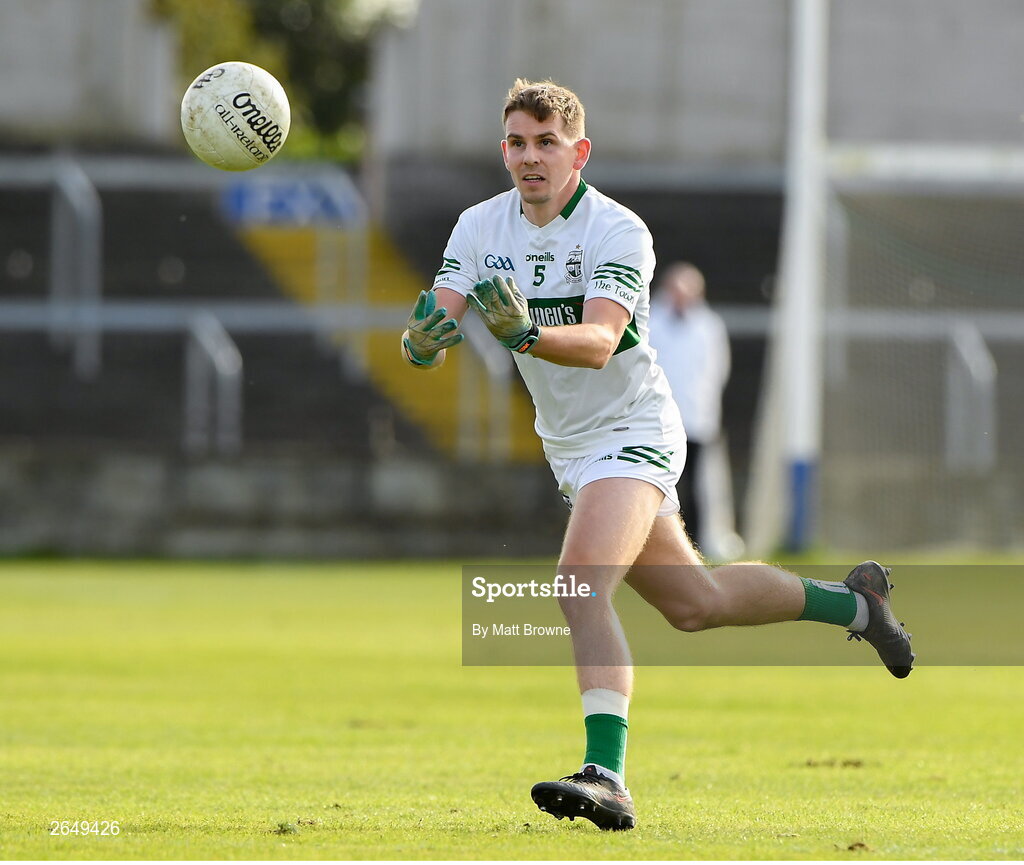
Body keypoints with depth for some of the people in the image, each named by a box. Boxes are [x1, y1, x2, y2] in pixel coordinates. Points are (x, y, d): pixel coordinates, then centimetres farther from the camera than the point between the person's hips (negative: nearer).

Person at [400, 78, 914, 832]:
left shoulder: (618, 232, -19)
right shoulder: (480, 228, -3)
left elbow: (598, 341, -35)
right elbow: (431, 343, -12)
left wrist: (528, 334, -54)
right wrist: (424, 336, -36)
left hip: (632, 432, -7)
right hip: (569, 445, 7)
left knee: (581, 586, -28)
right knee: (696, 603, 17)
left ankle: (607, 775, -33)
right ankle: (852, 601, 39)